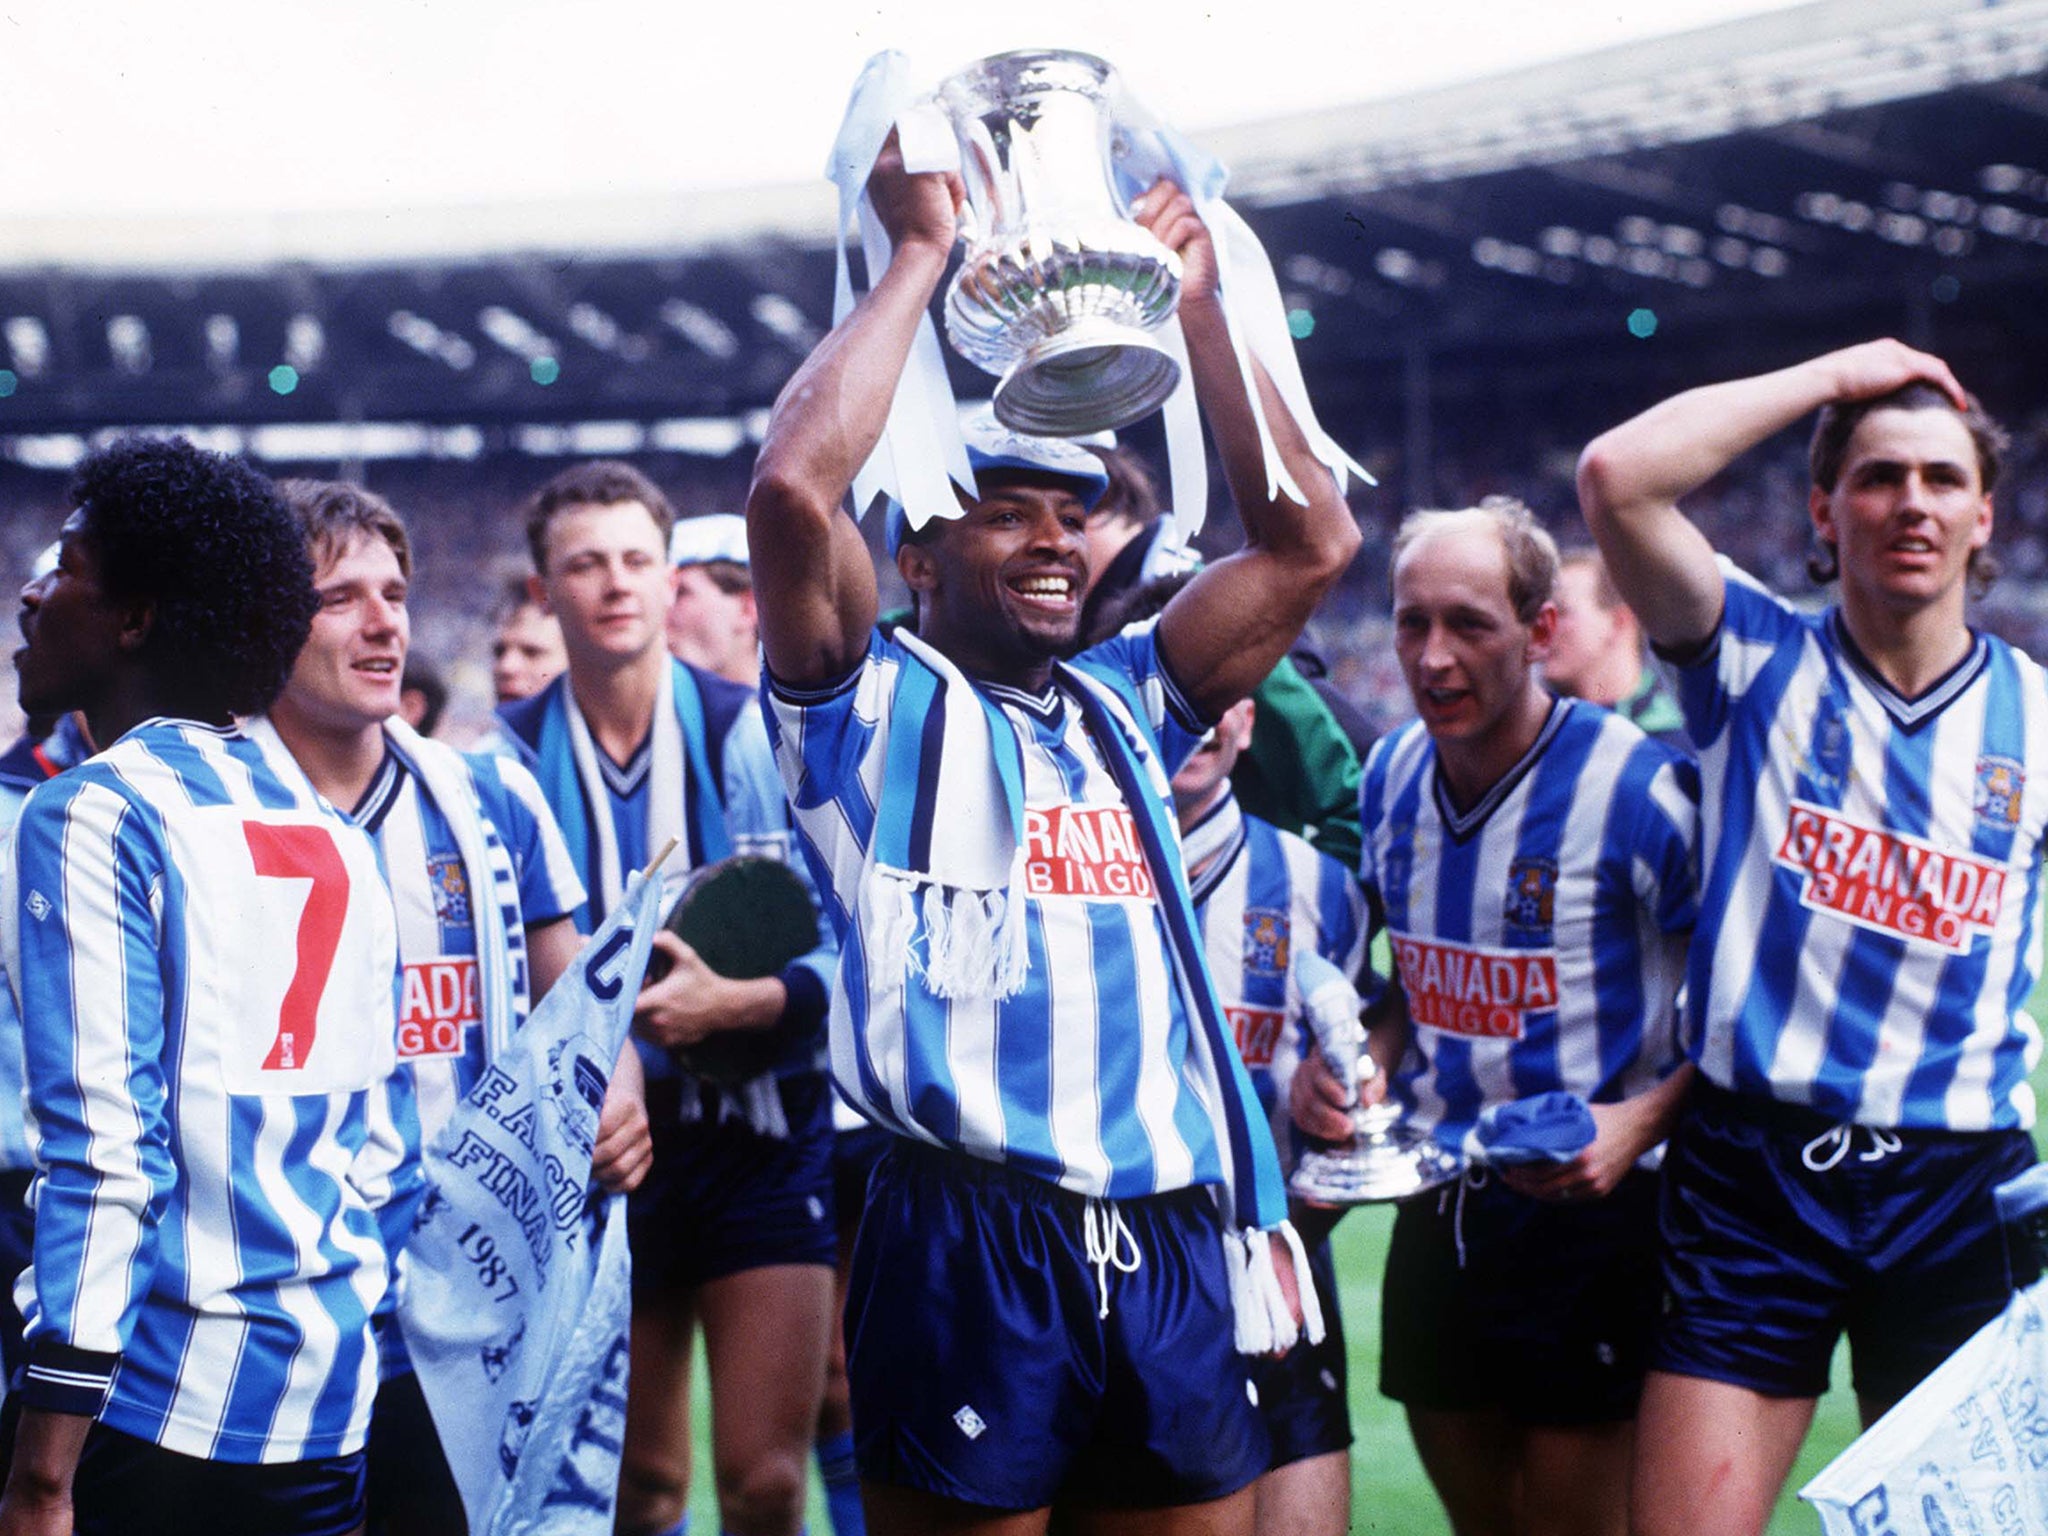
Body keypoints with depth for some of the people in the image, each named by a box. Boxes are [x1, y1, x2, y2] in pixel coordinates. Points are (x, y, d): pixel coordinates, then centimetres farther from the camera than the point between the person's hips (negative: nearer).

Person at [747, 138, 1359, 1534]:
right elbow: (793, 488, -14)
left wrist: (1198, 302, 15)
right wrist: (921, 254, -5)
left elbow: (1311, 539, 17)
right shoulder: (878, 709, 3)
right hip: (970, 1247, -5)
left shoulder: (1119, 707, 19)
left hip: (1176, 1247, 6)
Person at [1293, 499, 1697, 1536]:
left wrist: (1639, 1120, -21)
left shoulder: (1638, 787, -16)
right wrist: (1368, 1061, 0)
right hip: (1436, 1209, 6)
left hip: (1588, 1211, -6)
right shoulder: (1392, 773, 4)